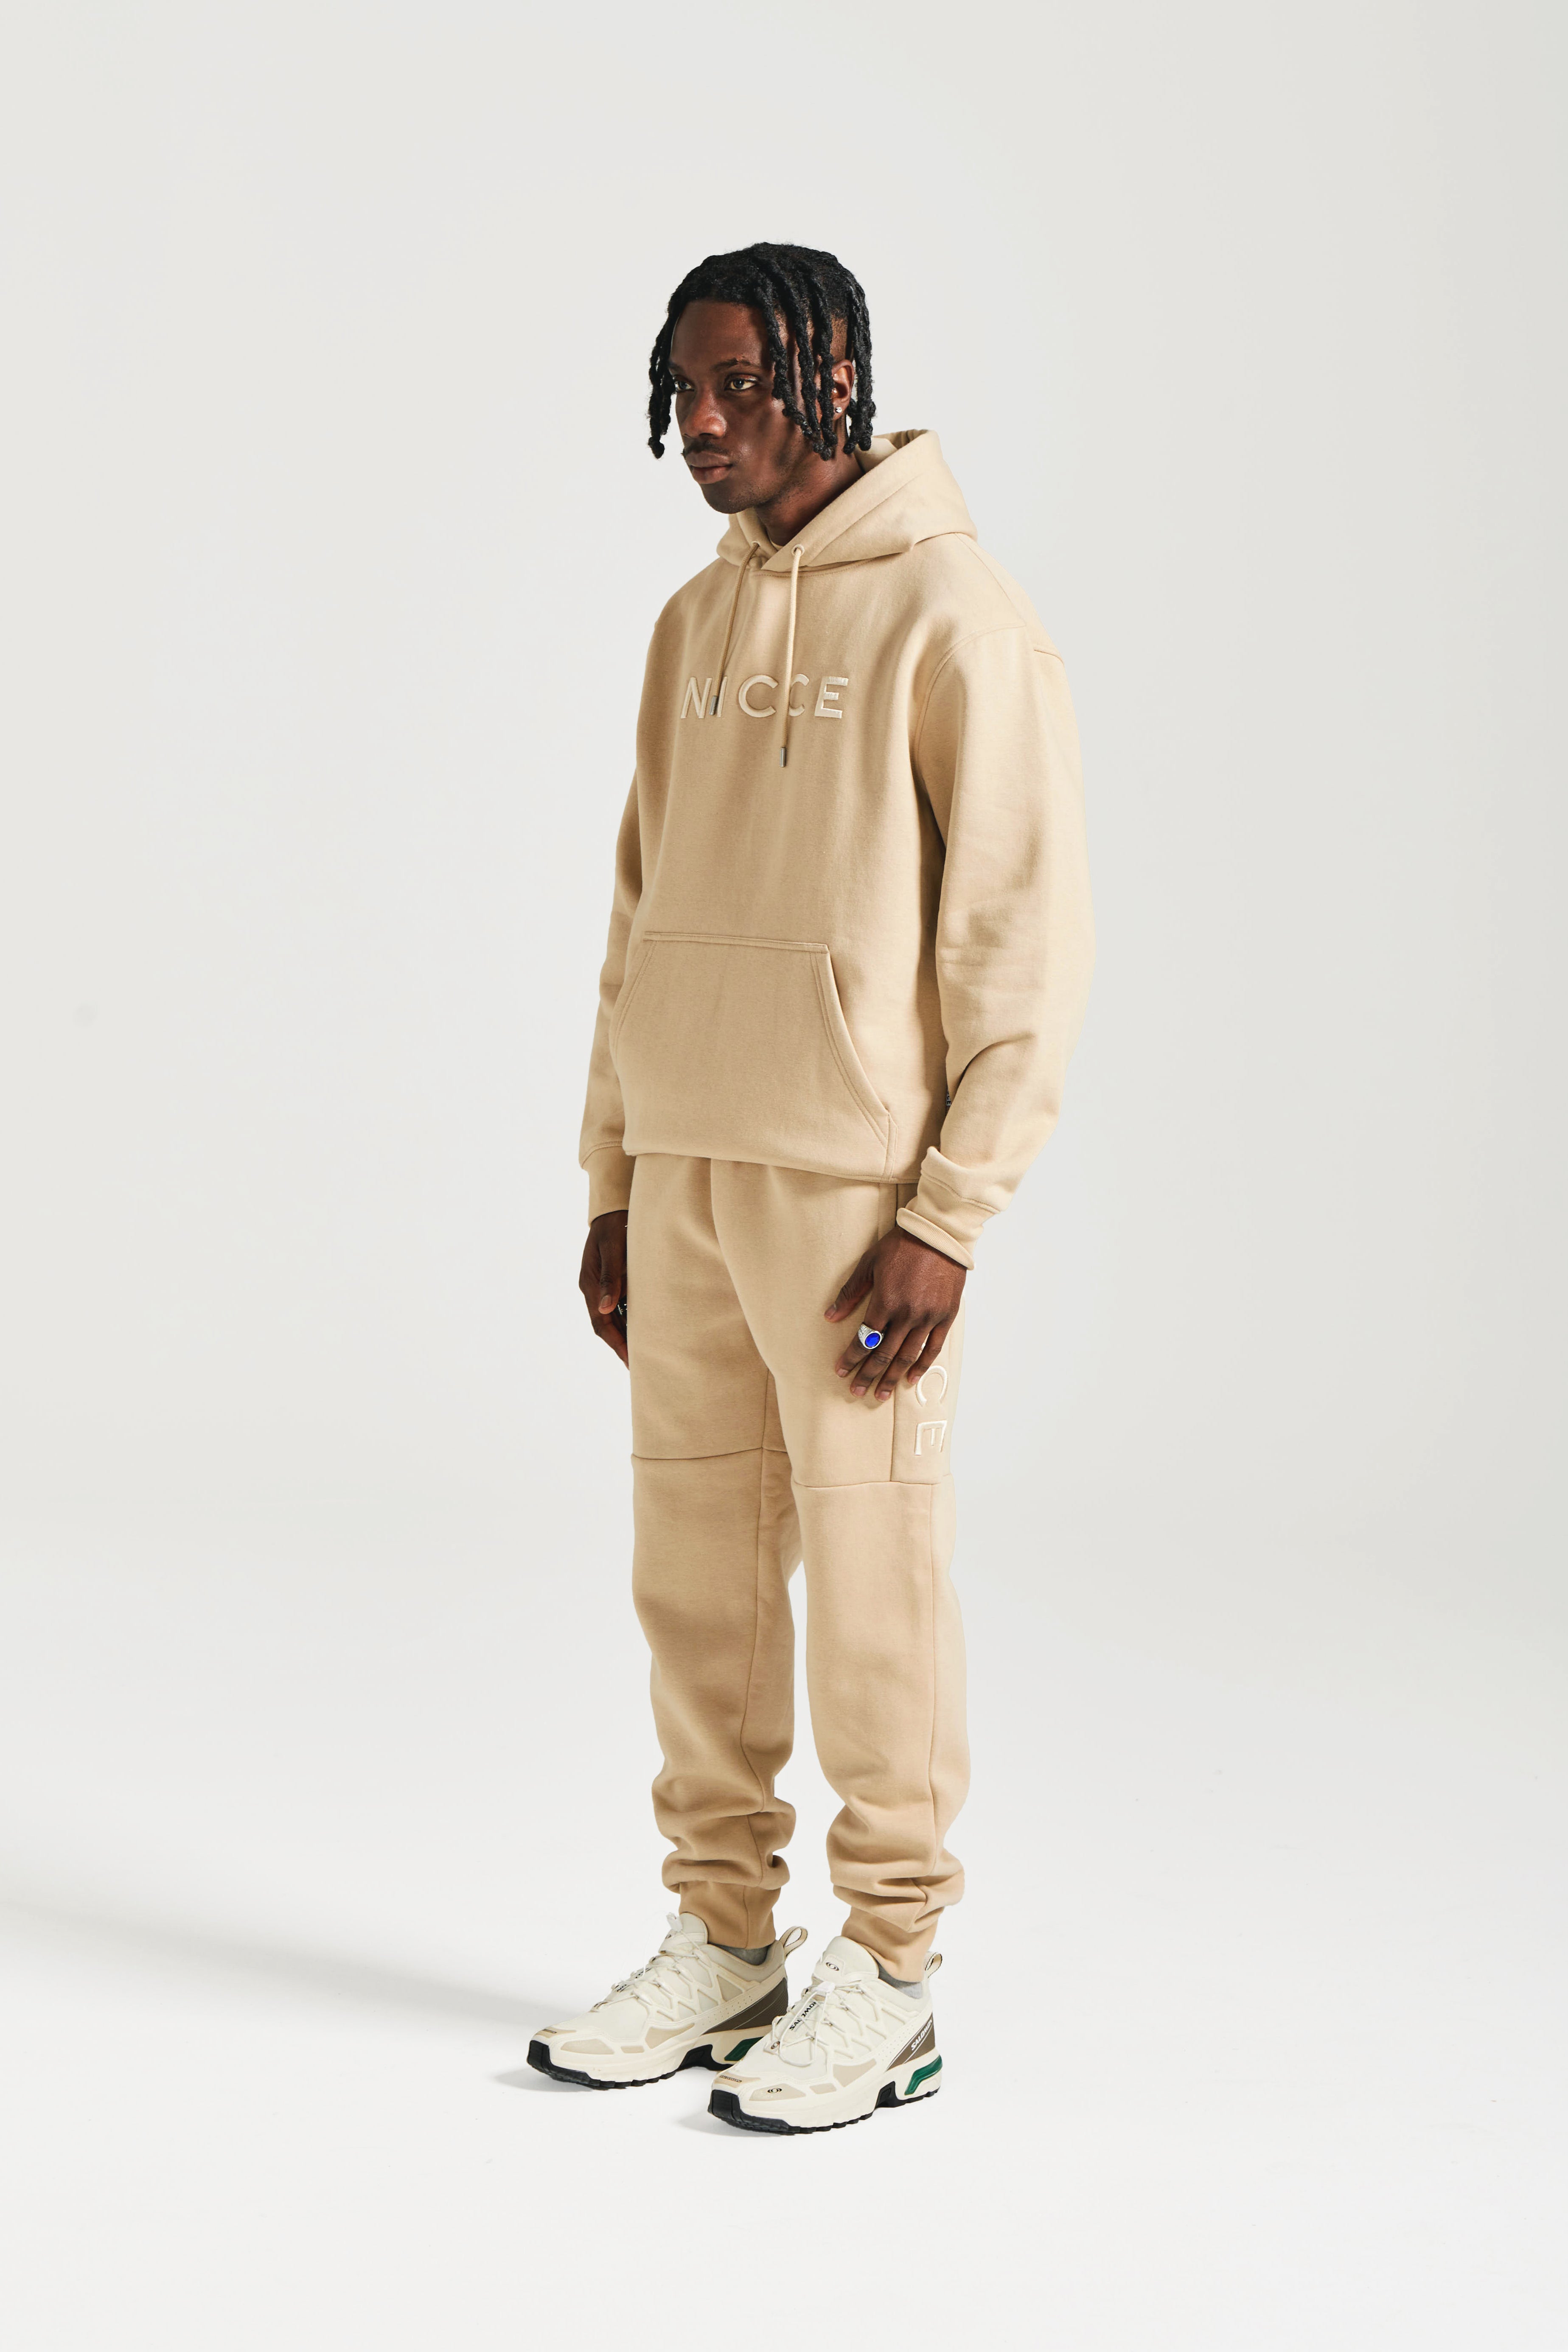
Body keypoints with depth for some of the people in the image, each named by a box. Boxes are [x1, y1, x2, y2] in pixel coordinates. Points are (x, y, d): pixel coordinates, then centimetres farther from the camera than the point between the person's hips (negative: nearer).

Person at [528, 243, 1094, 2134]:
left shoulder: (952, 617, -8)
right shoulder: (695, 624, 14)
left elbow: (1028, 941, -11)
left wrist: (945, 1220, -15)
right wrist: (613, 1177, 14)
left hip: (856, 1186, -7)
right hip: (685, 1176, 7)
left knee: (869, 1580, 0)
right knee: (695, 1569, 11)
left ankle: (890, 1976, 14)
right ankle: (721, 1938, 25)